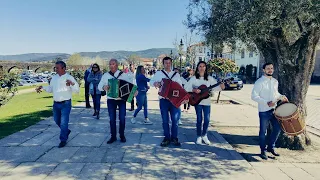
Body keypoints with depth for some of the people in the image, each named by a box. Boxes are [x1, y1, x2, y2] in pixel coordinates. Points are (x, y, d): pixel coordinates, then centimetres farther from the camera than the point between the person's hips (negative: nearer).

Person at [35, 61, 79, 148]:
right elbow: (50, 89, 19)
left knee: (64, 122, -3)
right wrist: (42, 87, 5)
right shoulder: (54, 78, 7)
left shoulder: (69, 78, -11)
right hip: (56, 104, 6)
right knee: (57, 120, 19)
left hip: (65, 104, -6)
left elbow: (76, 90, -17)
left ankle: (63, 140, 12)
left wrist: (72, 84, -34)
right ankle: (66, 131, 44)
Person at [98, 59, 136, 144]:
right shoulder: (105, 75, 3)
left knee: (122, 118, 1)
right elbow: (99, 86, 0)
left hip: (121, 99, -1)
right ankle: (113, 136, 17)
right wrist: (104, 87, -22)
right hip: (111, 100, 1)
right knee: (112, 119, 4)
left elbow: (130, 83, 0)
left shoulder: (123, 74, -1)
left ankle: (122, 135, 18)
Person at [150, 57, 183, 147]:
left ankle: (174, 138, 10)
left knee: (175, 119, -2)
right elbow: (151, 81, 6)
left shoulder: (176, 74, 14)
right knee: (165, 120, 2)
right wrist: (155, 83, -17)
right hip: (163, 99, -1)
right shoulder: (159, 73, 9)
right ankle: (167, 138, 12)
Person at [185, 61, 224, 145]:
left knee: (207, 119, 2)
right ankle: (199, 136, 16)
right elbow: (186, 87, -4)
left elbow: (215, 87, 3)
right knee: (199, 119, 1)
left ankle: (204, 135, 23)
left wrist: (221, 87, -17)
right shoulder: (194, 78, 0)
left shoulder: (209, 78, 5)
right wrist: (194, 90, -19)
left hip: (207, 101, 2)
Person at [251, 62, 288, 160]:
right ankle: (263, 151, 17)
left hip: (274, 110, 7)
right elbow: (254, 96, -18)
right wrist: (266, 102, -25)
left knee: (277, 128, 12)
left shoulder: (275, 81, 10)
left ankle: (271, 147, 30)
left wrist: (281, 97, 4)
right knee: (263, 131, 2)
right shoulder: (259, 82, -12)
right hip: (264, 111, -7)